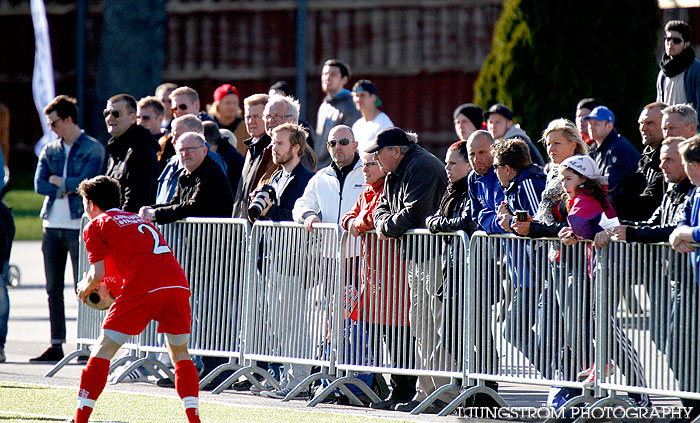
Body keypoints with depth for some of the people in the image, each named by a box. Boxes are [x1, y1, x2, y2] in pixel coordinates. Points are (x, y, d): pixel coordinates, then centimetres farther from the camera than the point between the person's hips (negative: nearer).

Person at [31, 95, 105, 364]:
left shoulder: (93, 149, -1)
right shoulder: (50, 150, 14)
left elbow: (85, 182, -14)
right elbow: (39, 185, 3)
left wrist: (58, 182, -3)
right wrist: (69, 188, -8)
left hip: (80, 225, -6)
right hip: (52, 225, 6)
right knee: (54, 289, 6)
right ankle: (56, 345, 10)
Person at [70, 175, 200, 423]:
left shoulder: (96, 226, 14)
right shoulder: (140, 219, 33)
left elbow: (98, 274, 7)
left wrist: (85, 288, 28)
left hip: (143, 287, -5)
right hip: (178, 281, 5)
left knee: (103, 350, 4)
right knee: (180, 353, 20)